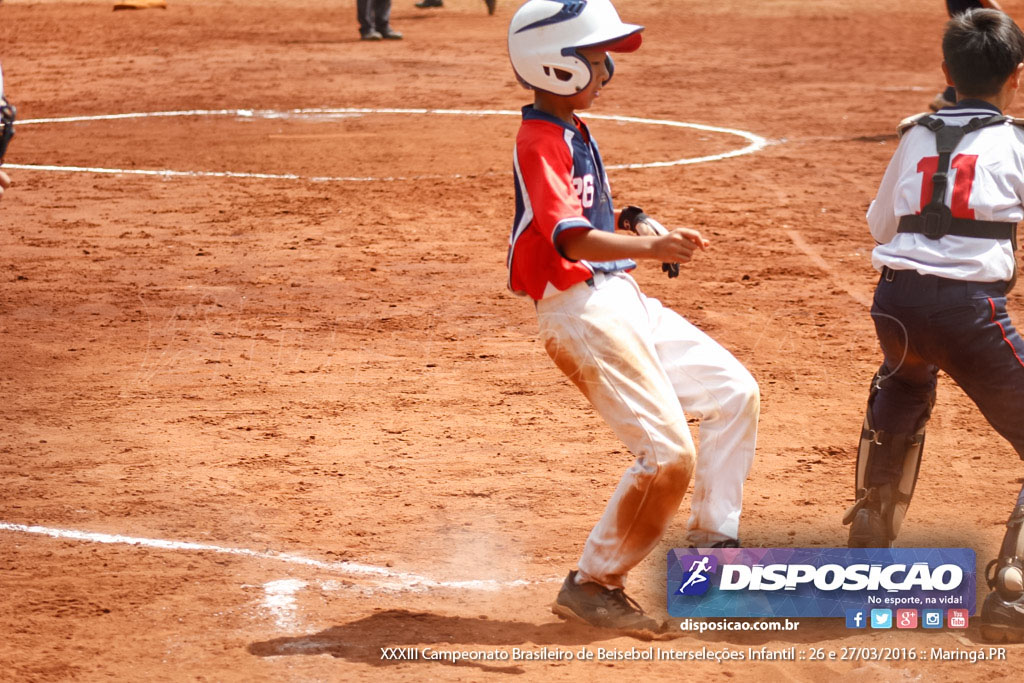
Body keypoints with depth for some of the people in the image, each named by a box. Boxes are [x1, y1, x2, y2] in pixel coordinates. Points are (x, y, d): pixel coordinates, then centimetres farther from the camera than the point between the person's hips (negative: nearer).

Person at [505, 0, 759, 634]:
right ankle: (594, 584, 0)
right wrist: (647, 246, -45)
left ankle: (713, 539, 19)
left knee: (735, 393, 13)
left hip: (624, 299, 10)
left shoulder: (573, 132, 15)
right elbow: (570, 239, -31)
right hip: (581, 310, -10)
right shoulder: (540, 141, -17)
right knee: (668, 456, -13)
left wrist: (638, 223, 9)